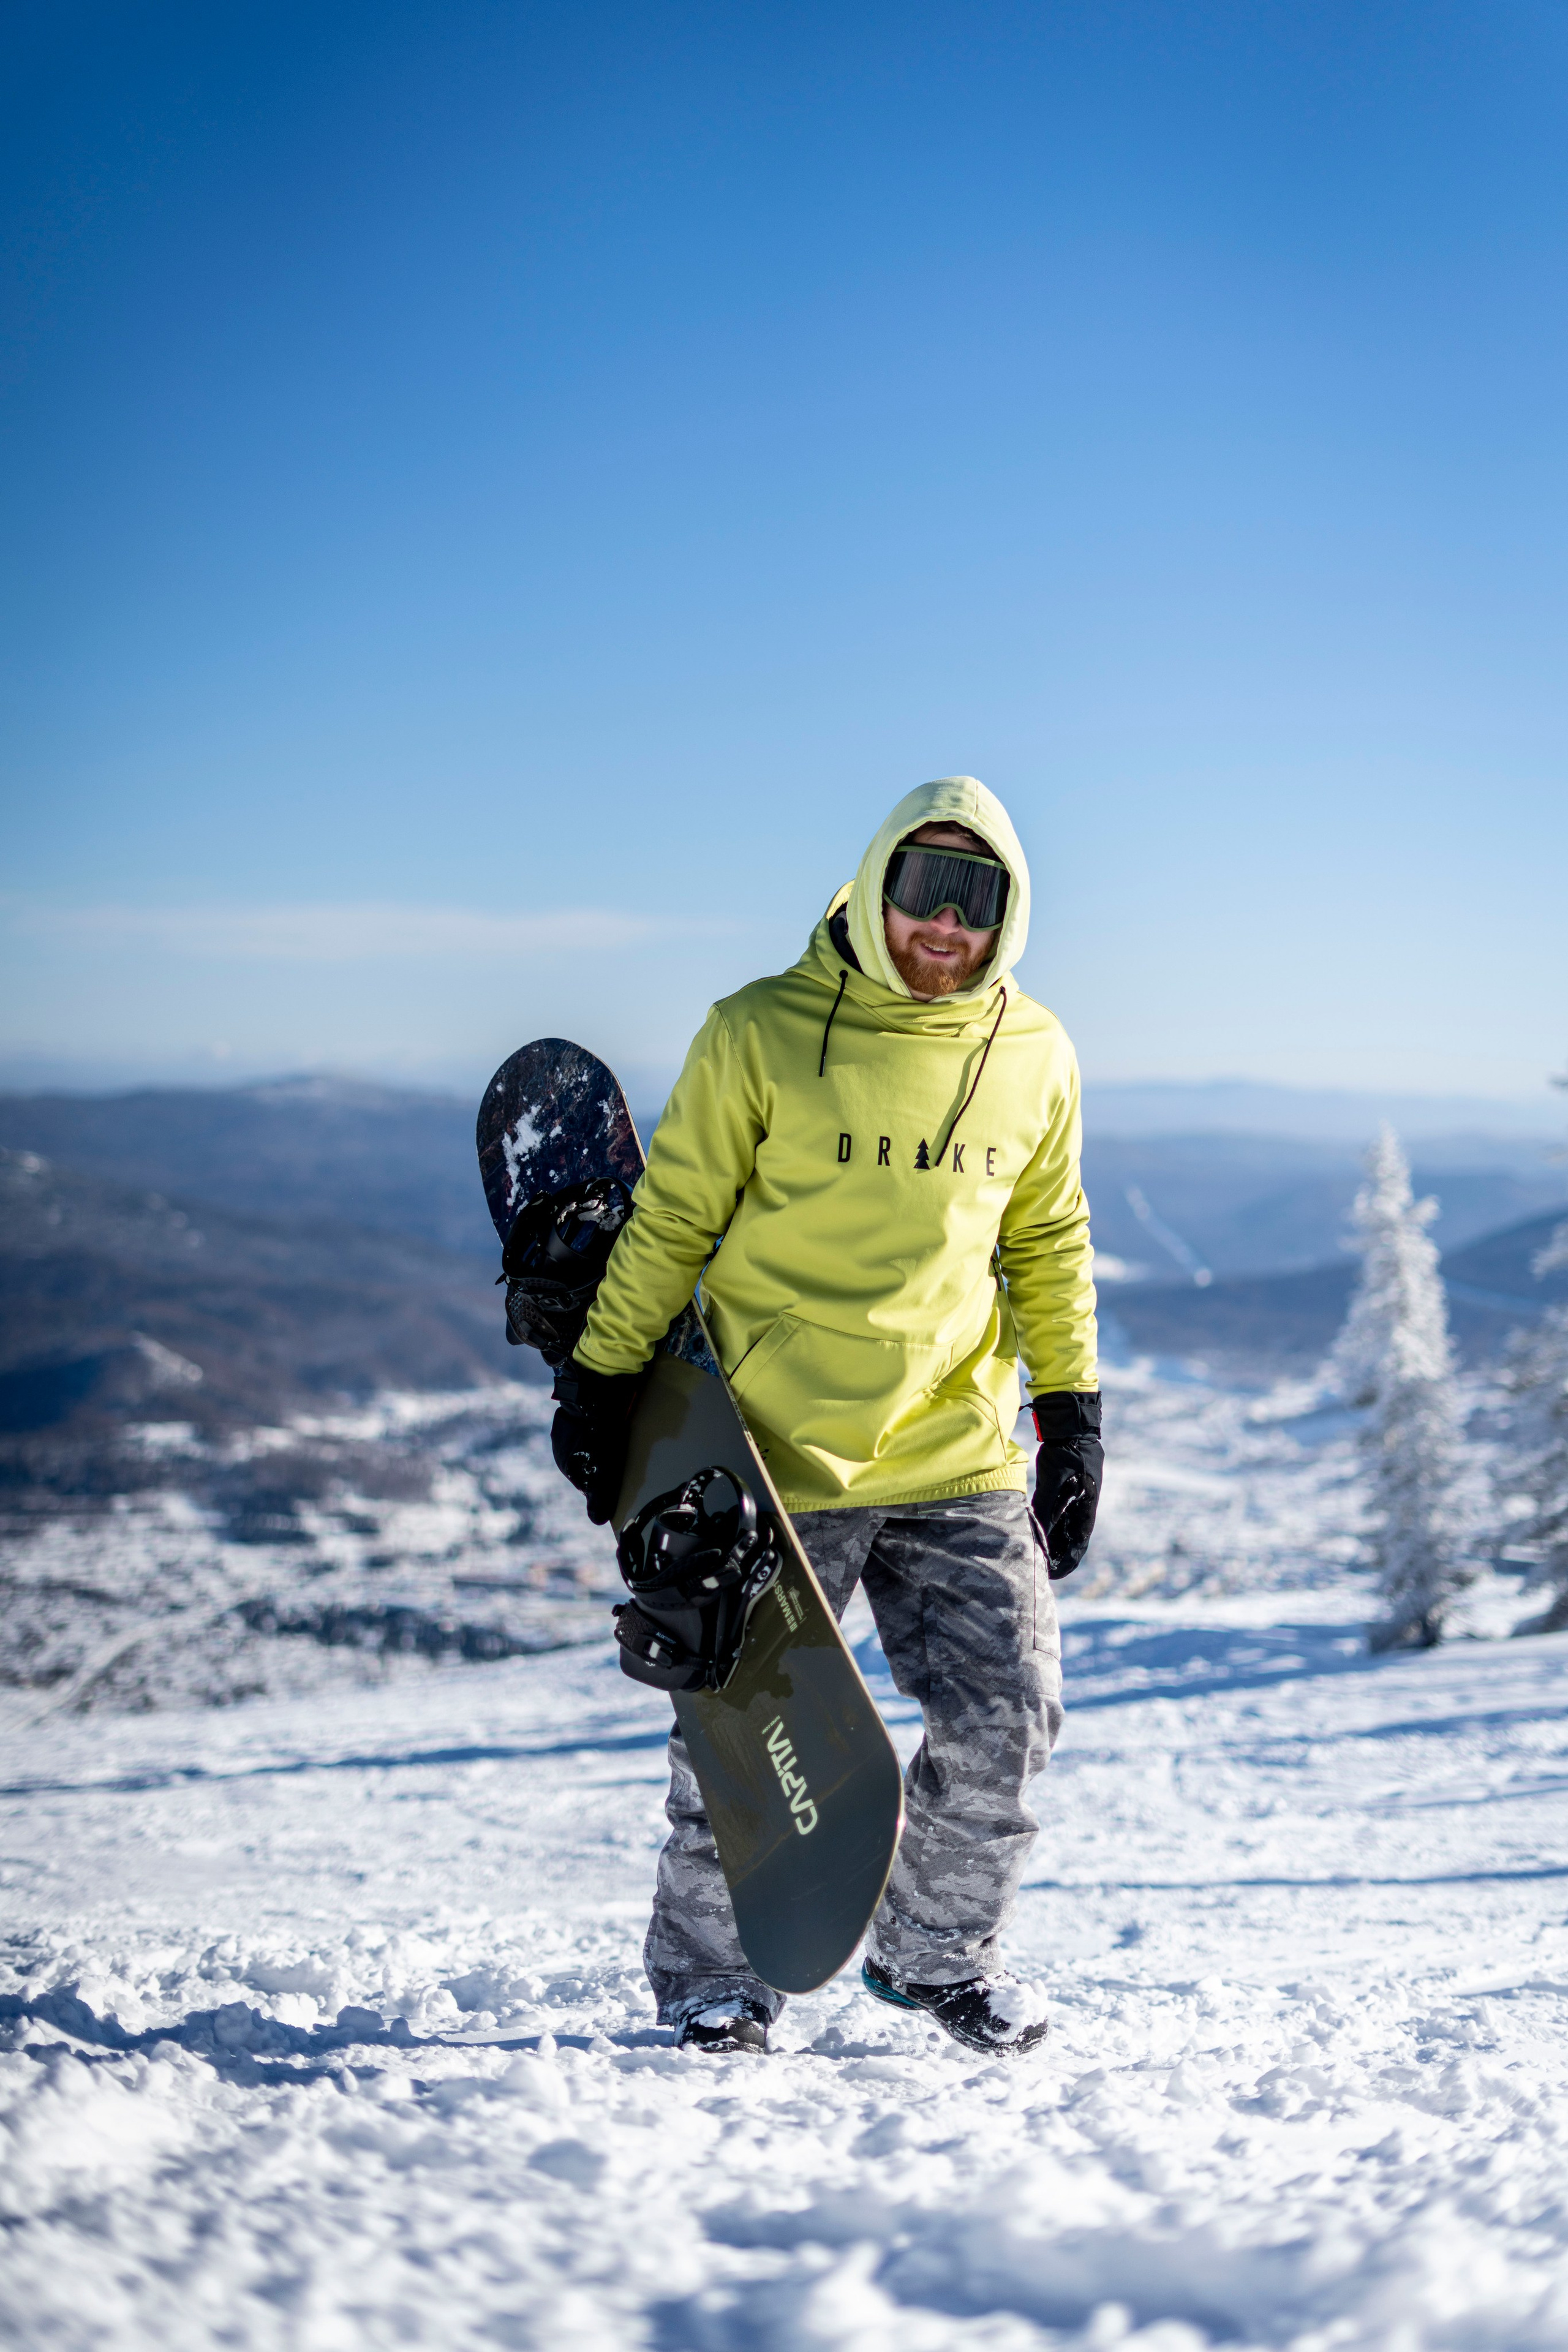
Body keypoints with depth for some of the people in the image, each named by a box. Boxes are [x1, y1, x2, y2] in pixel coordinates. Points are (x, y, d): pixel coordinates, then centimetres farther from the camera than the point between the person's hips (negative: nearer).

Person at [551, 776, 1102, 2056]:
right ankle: (713, 1971, 26)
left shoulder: (1033, 1058, 4)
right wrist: (603, 1383, 0)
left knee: (1008, 1712, 2)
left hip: (961, 1460, 3)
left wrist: (1073, 1413, 12)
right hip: (779, 1458, -3)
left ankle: (937, 1948, 26)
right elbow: (671, 1221, -1)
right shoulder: (762, 1034, -7)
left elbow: (1050, 1246, 15)